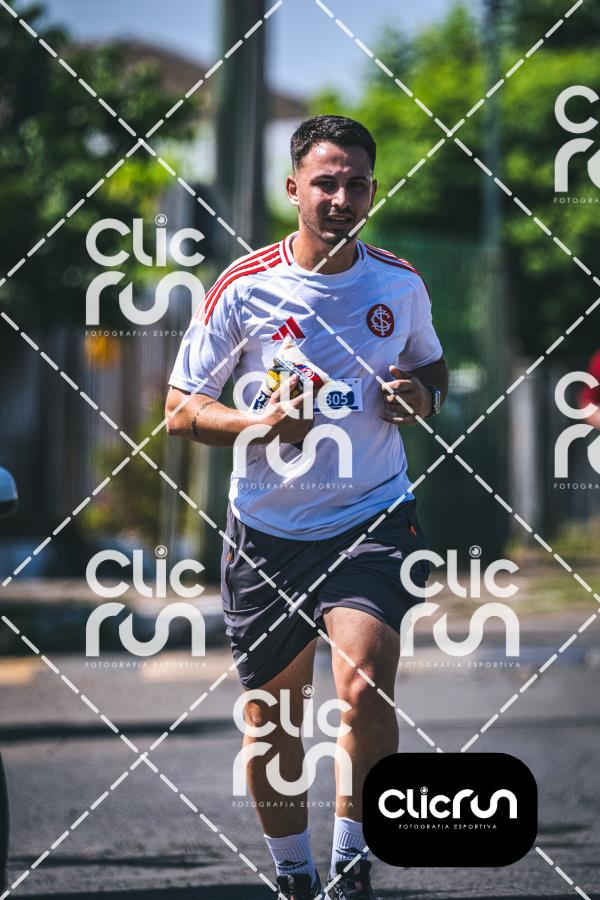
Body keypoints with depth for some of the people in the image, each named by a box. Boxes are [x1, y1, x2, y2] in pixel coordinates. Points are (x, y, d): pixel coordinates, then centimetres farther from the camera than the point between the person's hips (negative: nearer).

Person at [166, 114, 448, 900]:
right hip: (268, 532, 0)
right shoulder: (244, 289, -6)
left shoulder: (400, 284, 2)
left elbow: (431, 365, 21)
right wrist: (262, 424, -20)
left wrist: (422, 396, -4)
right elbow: (180, 408, -2)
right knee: (272, 720, 7)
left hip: (374, 519, 0)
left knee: (364, 690, -21)